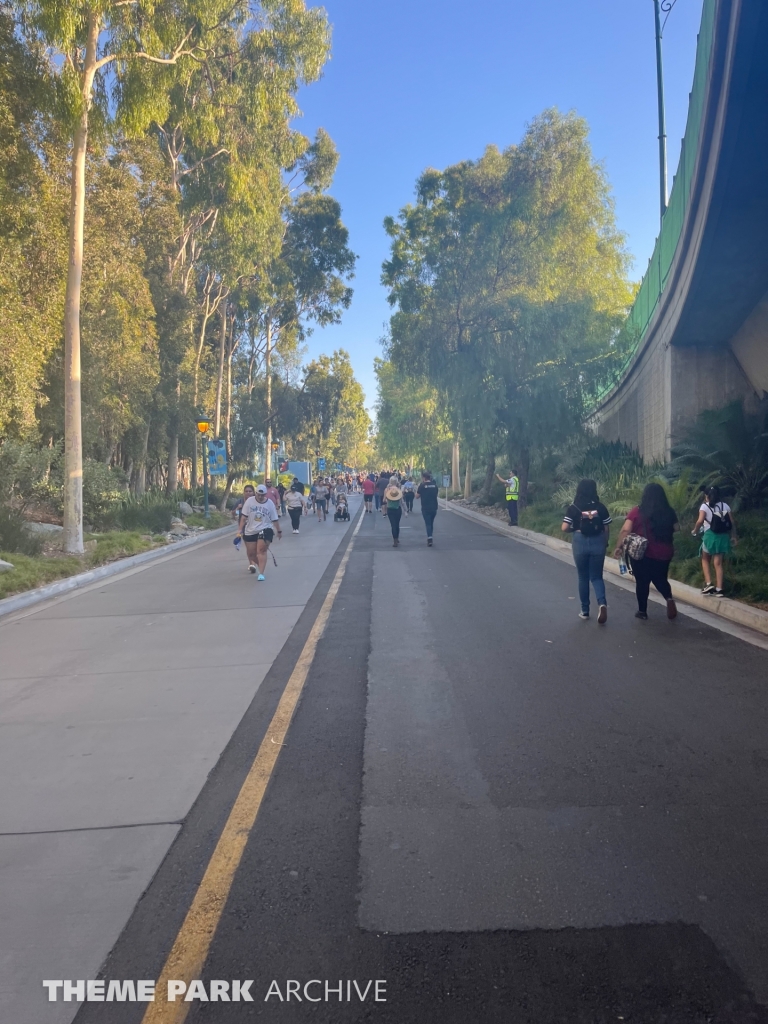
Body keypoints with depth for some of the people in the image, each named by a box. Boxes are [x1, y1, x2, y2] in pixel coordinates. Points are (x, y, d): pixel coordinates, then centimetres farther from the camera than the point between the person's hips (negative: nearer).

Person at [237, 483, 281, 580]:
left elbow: (274, 519, 6)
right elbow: (244, 517, -1)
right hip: (250, 531, 2)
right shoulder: (250, 501, -2)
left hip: (265, 530, -2)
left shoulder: (270, 503, -2)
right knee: (251, 553, 6)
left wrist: (279, 531, 11)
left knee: (261, 551, -15)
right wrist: (240, 530, -4)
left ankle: (261, 573, -15)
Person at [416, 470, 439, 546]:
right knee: (431, 523, 17)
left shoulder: (422, 485, -10)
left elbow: (417, 496, -2)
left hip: (426, 508, -4)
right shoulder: (434, 485, 4)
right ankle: (429, 538, 24)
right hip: (434, 508, 4)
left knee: (428, 523, -4)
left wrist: (418, 488, 10)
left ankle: (429, 538, -19)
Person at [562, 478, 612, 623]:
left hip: (581, 543, -1)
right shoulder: (600, 507, -2)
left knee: (583, 577, 13)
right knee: (597, 577, 10)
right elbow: (606, 529, 1)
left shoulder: (573, 508, -6)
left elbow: (564, 528, -12)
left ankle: (585, 611, 19)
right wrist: (605, 543, 18)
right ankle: (602, 603, -15)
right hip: (598, 542, 1)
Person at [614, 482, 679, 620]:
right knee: (660, 579, 22)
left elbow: (625, 531, -16)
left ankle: (642, 611, 19)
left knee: (642, 582, 12)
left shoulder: (637, 511, -10)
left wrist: (619, 547, -11)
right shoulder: (669, 512, -2)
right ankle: (669, 598, -3)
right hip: (664, 553, 3)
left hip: (641, 553, -3)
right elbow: (677, 528, 12)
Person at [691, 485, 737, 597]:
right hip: (723, 536, 4)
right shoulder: (725, 506, 9)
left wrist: (694, 531, 0)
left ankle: (708, 584, 2)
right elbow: (732, 522, 6)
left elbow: (700, 521, -16)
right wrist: (735, 537, 12)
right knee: (718, 563, 6)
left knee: (705, 560, 16)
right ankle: (719, 589, 2)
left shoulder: (705, 506, -3)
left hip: (710, 535, -4)